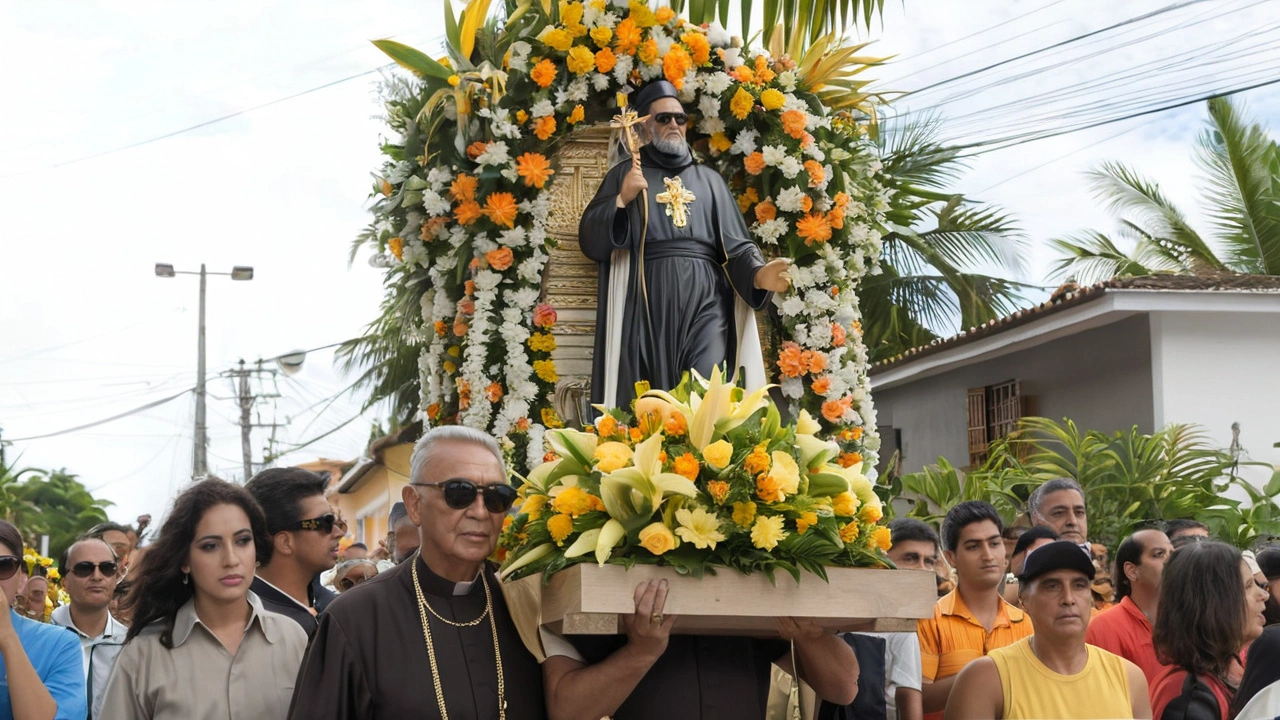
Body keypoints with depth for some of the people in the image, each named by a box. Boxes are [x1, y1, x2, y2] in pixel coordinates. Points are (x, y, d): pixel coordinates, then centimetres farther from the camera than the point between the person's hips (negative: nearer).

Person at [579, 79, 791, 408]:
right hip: (648, 304, -1)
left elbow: (736, 245, 11)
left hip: (704, 302, 1)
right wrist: (622, 200, -8)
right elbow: (590, 241, 7)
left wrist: (758, 274, -10)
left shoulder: (709, 179, 21)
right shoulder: (625, 175, 16)